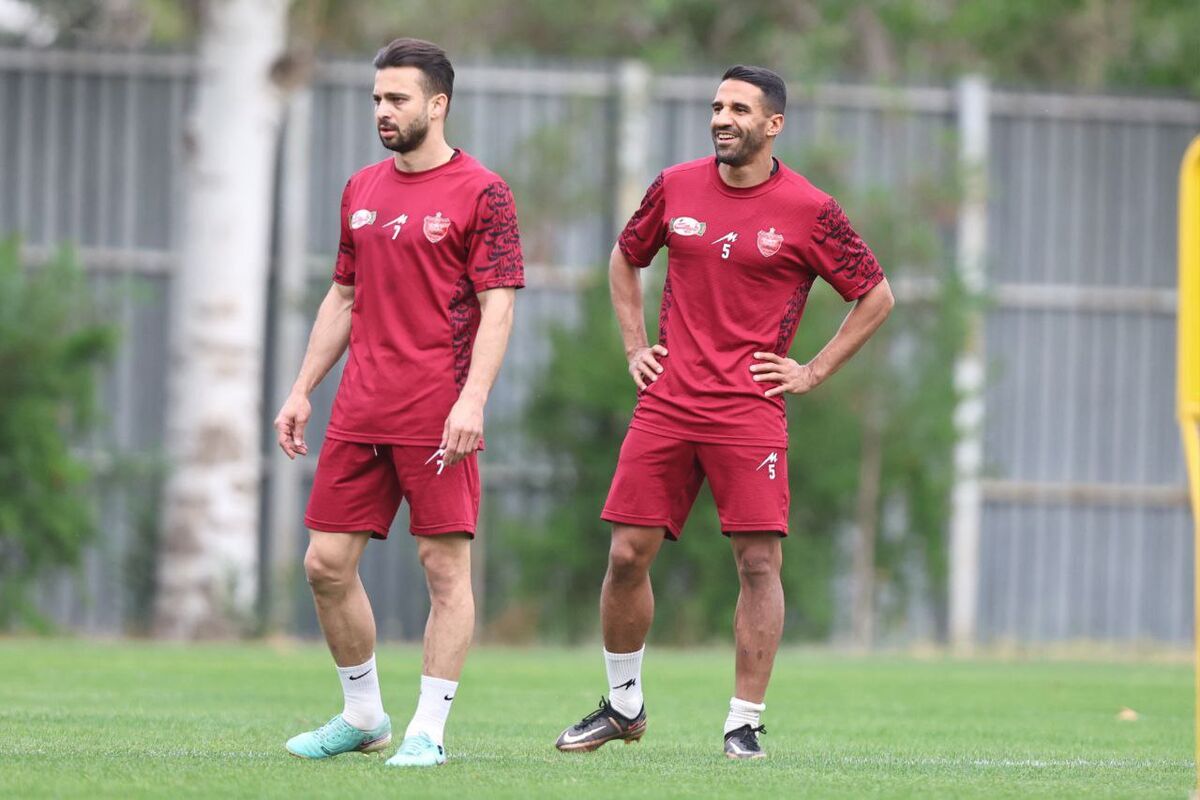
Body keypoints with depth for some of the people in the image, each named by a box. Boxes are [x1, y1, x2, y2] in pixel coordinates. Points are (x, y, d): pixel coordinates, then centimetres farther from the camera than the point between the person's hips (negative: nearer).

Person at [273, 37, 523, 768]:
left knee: (446, 566, -4)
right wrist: (302, 390, 17)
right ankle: (363, 715, 19)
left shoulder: (481, 193, -5)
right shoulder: (363, 190, 15)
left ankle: (429, 731, 0)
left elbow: (498, 305, -9)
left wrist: (472, 400, -20)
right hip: (360, 414, 7)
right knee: (327, 563, 5)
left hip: (437, 418, -7)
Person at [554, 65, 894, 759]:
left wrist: (812, 373, 0)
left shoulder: (809, 211, -4)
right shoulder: (676, 188, 7)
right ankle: (623, 704, 19)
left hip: (750, 410, -3)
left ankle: (745, 722, -1)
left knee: (759, 562, -8)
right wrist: (635, 345, 15)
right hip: (666, 405, 3)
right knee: (627, 554, 2)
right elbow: (625, 260, 25)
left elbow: (877, 297, 5)